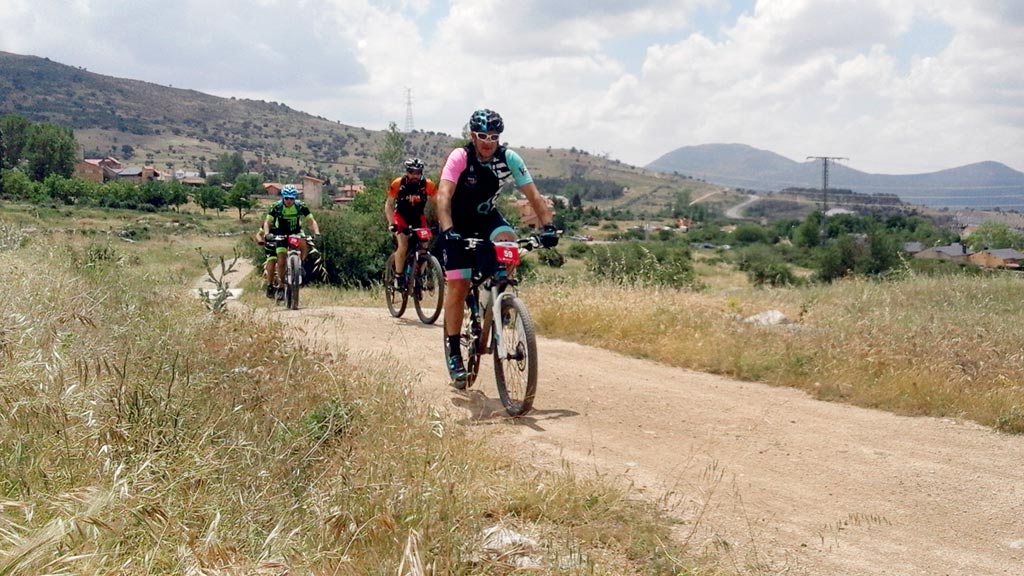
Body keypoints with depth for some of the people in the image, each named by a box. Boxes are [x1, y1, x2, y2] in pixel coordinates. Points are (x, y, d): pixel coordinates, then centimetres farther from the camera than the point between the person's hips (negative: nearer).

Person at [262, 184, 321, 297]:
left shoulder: (301, 206, -19)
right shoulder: (276, 207, -20)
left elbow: (312, 221, -19)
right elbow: (267, 222, -19)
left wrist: (316, 232, -36)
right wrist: (266, 234, -38)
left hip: (296, 232, 0)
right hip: (281, 234, 0)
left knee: (305, 245, -33)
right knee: (281, 261, -10)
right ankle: (281, 285, 6)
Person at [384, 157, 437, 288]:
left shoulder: (428, 185, -21)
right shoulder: (398, 184, -22)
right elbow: (388, 205, -15)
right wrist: (391, 223, -27)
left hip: (418, 217, 2)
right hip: (401, 216, -2)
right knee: (403, 246, -20)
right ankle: (398, 277, -6)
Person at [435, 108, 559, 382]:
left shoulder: (509, 158, -17)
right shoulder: (459, 157, -25)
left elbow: (533, 195, -19)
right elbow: (443, 196, -35)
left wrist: (548, 227, -32)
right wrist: (447, 231, -50)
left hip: (487, 217, 3)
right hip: (458, 224, -3)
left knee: (507, 239, -31)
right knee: (458, 286, -8)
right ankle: (454, 352, 3)